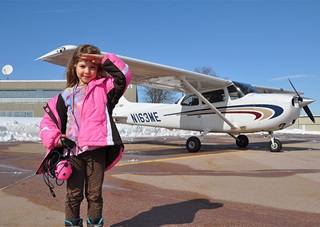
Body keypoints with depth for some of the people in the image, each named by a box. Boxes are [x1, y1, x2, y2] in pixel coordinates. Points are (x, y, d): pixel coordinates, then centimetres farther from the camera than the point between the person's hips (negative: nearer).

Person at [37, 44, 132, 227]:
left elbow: (125, 75, -7)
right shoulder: (67, 95, 12)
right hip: (73, 151, 2)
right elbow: (48, 119, 12)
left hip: (97, 150, -2)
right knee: (73, 194, 11)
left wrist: (106, 59, -5)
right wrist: (54, 138, -3)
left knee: (95, 194, 9)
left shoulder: (104, 87, 6)